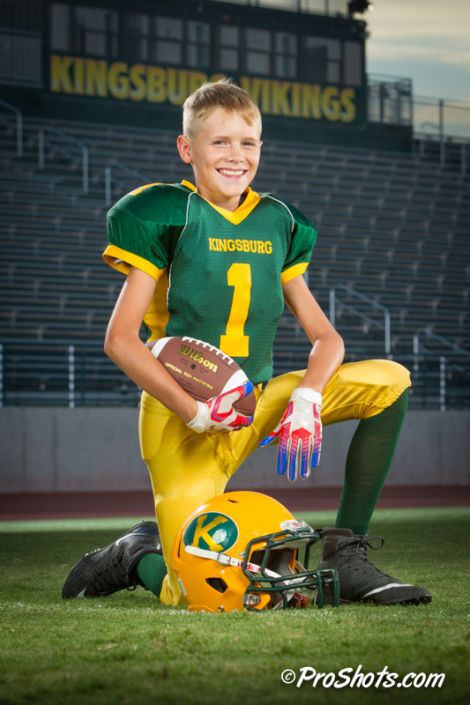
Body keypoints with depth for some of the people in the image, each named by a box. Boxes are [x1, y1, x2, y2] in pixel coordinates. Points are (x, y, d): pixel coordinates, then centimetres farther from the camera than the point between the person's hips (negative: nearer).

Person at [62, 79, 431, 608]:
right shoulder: (168, 217, -5)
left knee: (389, 382, -12)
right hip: (182, 417, -5)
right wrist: (194, 410, -19)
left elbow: (325, 337, 7)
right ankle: (137, 554, 21)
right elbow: (120, 339, -10)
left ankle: (345, 556, -7)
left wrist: (307, 398, -14)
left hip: (255, 404, 5)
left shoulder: (278, 225, 9)